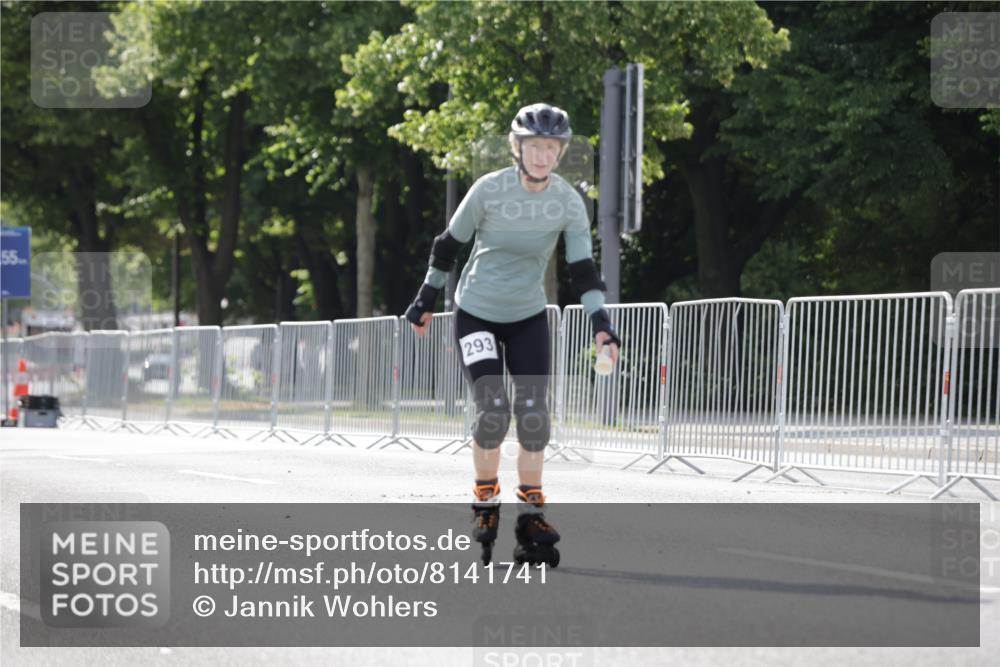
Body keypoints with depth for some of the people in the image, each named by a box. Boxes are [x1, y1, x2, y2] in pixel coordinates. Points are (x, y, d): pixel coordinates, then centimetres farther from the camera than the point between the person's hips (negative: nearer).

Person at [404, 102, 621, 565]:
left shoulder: (568, 203, -11)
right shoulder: (489, 190, -17)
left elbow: (582, 269, -10)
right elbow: (450, 244, -4)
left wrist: (601, 325, -21)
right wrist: (426, 298, 3)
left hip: (529, 318, 2)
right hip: (477, 314, -2)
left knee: (533, 415, -8)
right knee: (493, 410, -17)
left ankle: (531, 514, 5)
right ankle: (485, 501, 6)